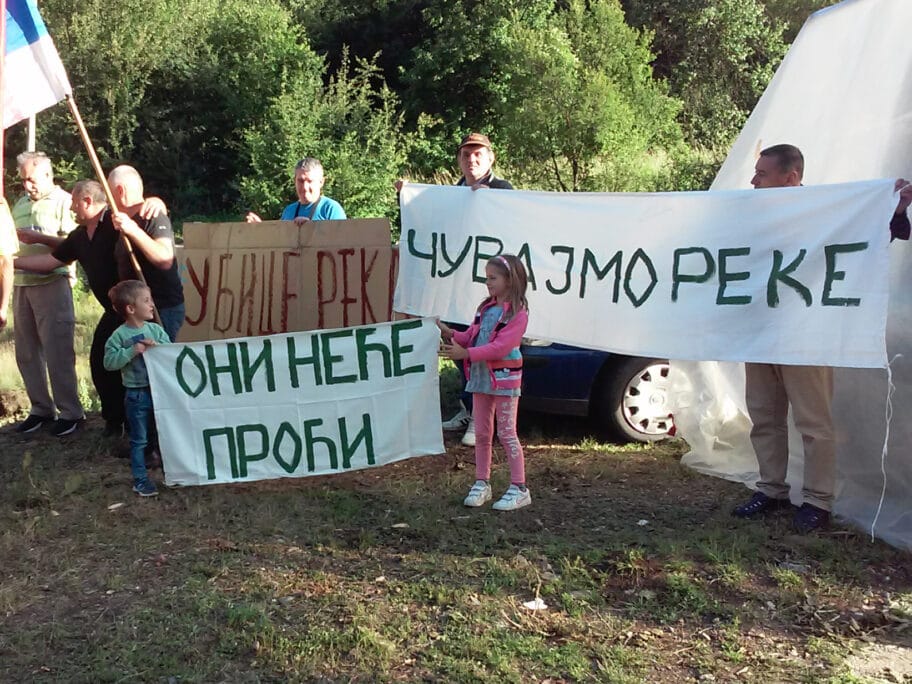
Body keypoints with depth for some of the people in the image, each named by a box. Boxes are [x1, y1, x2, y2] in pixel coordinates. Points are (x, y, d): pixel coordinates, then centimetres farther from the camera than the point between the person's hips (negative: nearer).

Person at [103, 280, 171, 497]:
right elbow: (109, 362, -16)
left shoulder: (156, 330, 1)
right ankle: (140, 478, 16)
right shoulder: (120, 335, -10)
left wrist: (158, 347, -19)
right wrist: (132, 351, -23)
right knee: (139, 440, 7)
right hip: (137, 394, -4)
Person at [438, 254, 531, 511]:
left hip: (504, 378, -7)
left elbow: (501, 346, -24)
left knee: (506, 433, -3)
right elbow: (472, 336, 10)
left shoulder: (517, 313, -14)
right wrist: (452, 334, -8)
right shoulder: (485, 307, 11)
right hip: (480, 377, 7)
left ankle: (519, 489, 6)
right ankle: (481, 483, 22)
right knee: (481, 433, 12)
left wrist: (466, 353, -29)